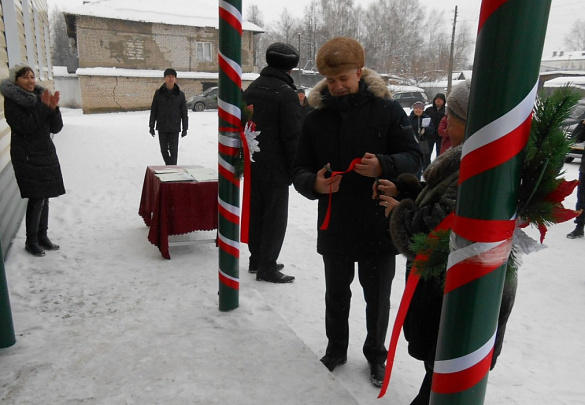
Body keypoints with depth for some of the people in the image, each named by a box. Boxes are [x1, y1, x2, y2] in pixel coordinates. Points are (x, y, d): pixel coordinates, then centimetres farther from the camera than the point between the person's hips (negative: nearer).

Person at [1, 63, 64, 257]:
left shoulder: (41, 96, 11)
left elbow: (56, 128, 6)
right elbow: (25, 126, -18)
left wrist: (53, 108, -10)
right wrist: (42, 107, -19)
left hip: (46, 154, 6)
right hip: (27, 156, -6)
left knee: (45, 197, 8)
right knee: (37, 198, -8)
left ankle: (42, 236, 20)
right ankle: (31, 241, 5)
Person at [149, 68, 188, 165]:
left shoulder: (180, 94, 0)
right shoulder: (158, 93, 1)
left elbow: (184, 112, 2)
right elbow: (153, 110, 4)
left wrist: (185, 128, 0)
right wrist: (151, 126, 1)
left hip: (174, 127, -1)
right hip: (162, 127, 2)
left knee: (173, 150, -3)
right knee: (164, 149, 10)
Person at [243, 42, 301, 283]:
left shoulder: (251, 89, 11)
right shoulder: (286, 93, -14)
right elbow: (293, 136, -17)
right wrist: (295, 170, -8)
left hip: (252, 164, 8)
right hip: (276, 168, -8)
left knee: (255, 213, 15)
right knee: (275, 216, 1)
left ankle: (256, 259, 26)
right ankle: (266, 267, 7)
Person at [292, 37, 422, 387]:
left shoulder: (387, 110, -7)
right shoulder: (316, 119, 0)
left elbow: (414, 157, -6)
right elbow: (300, 171, 2)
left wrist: (383, 166, -26)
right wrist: (314, 184, -22)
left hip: (379, 227, -2)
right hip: (334, 227, 3)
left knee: (377, 298, 15)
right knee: (336, 295, 20)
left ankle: (376, 355, 39)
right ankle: (336, 348, 43)